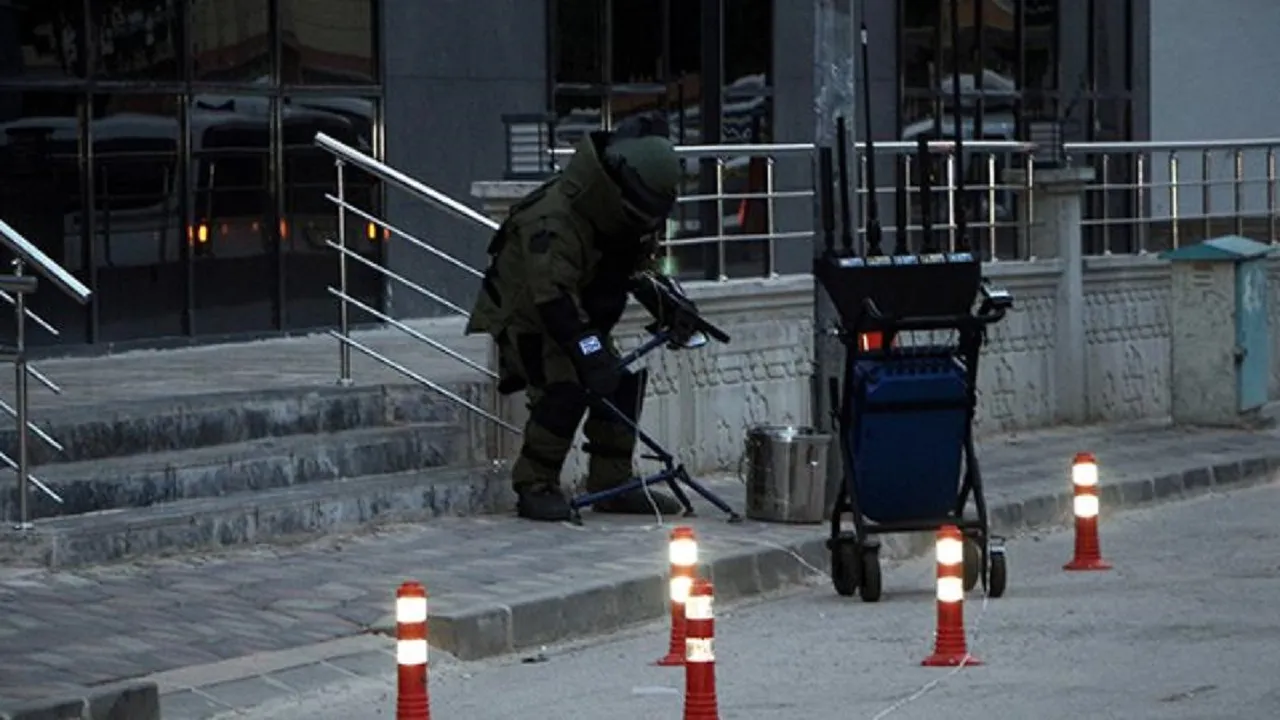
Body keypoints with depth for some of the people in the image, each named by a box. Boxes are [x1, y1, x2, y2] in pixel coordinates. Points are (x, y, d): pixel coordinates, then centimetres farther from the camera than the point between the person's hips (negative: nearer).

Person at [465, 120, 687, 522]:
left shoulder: (623, 215, -7)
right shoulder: (553, 222, -36)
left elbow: (639, 267, 12)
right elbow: (553, 297, -44)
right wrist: (589, 354, -52)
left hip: (580, 314, 8)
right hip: (525, 314, -8)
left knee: (624, 380, -6)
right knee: (565, 390, -26)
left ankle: (613, 482, 2)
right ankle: (534, 487, -14)